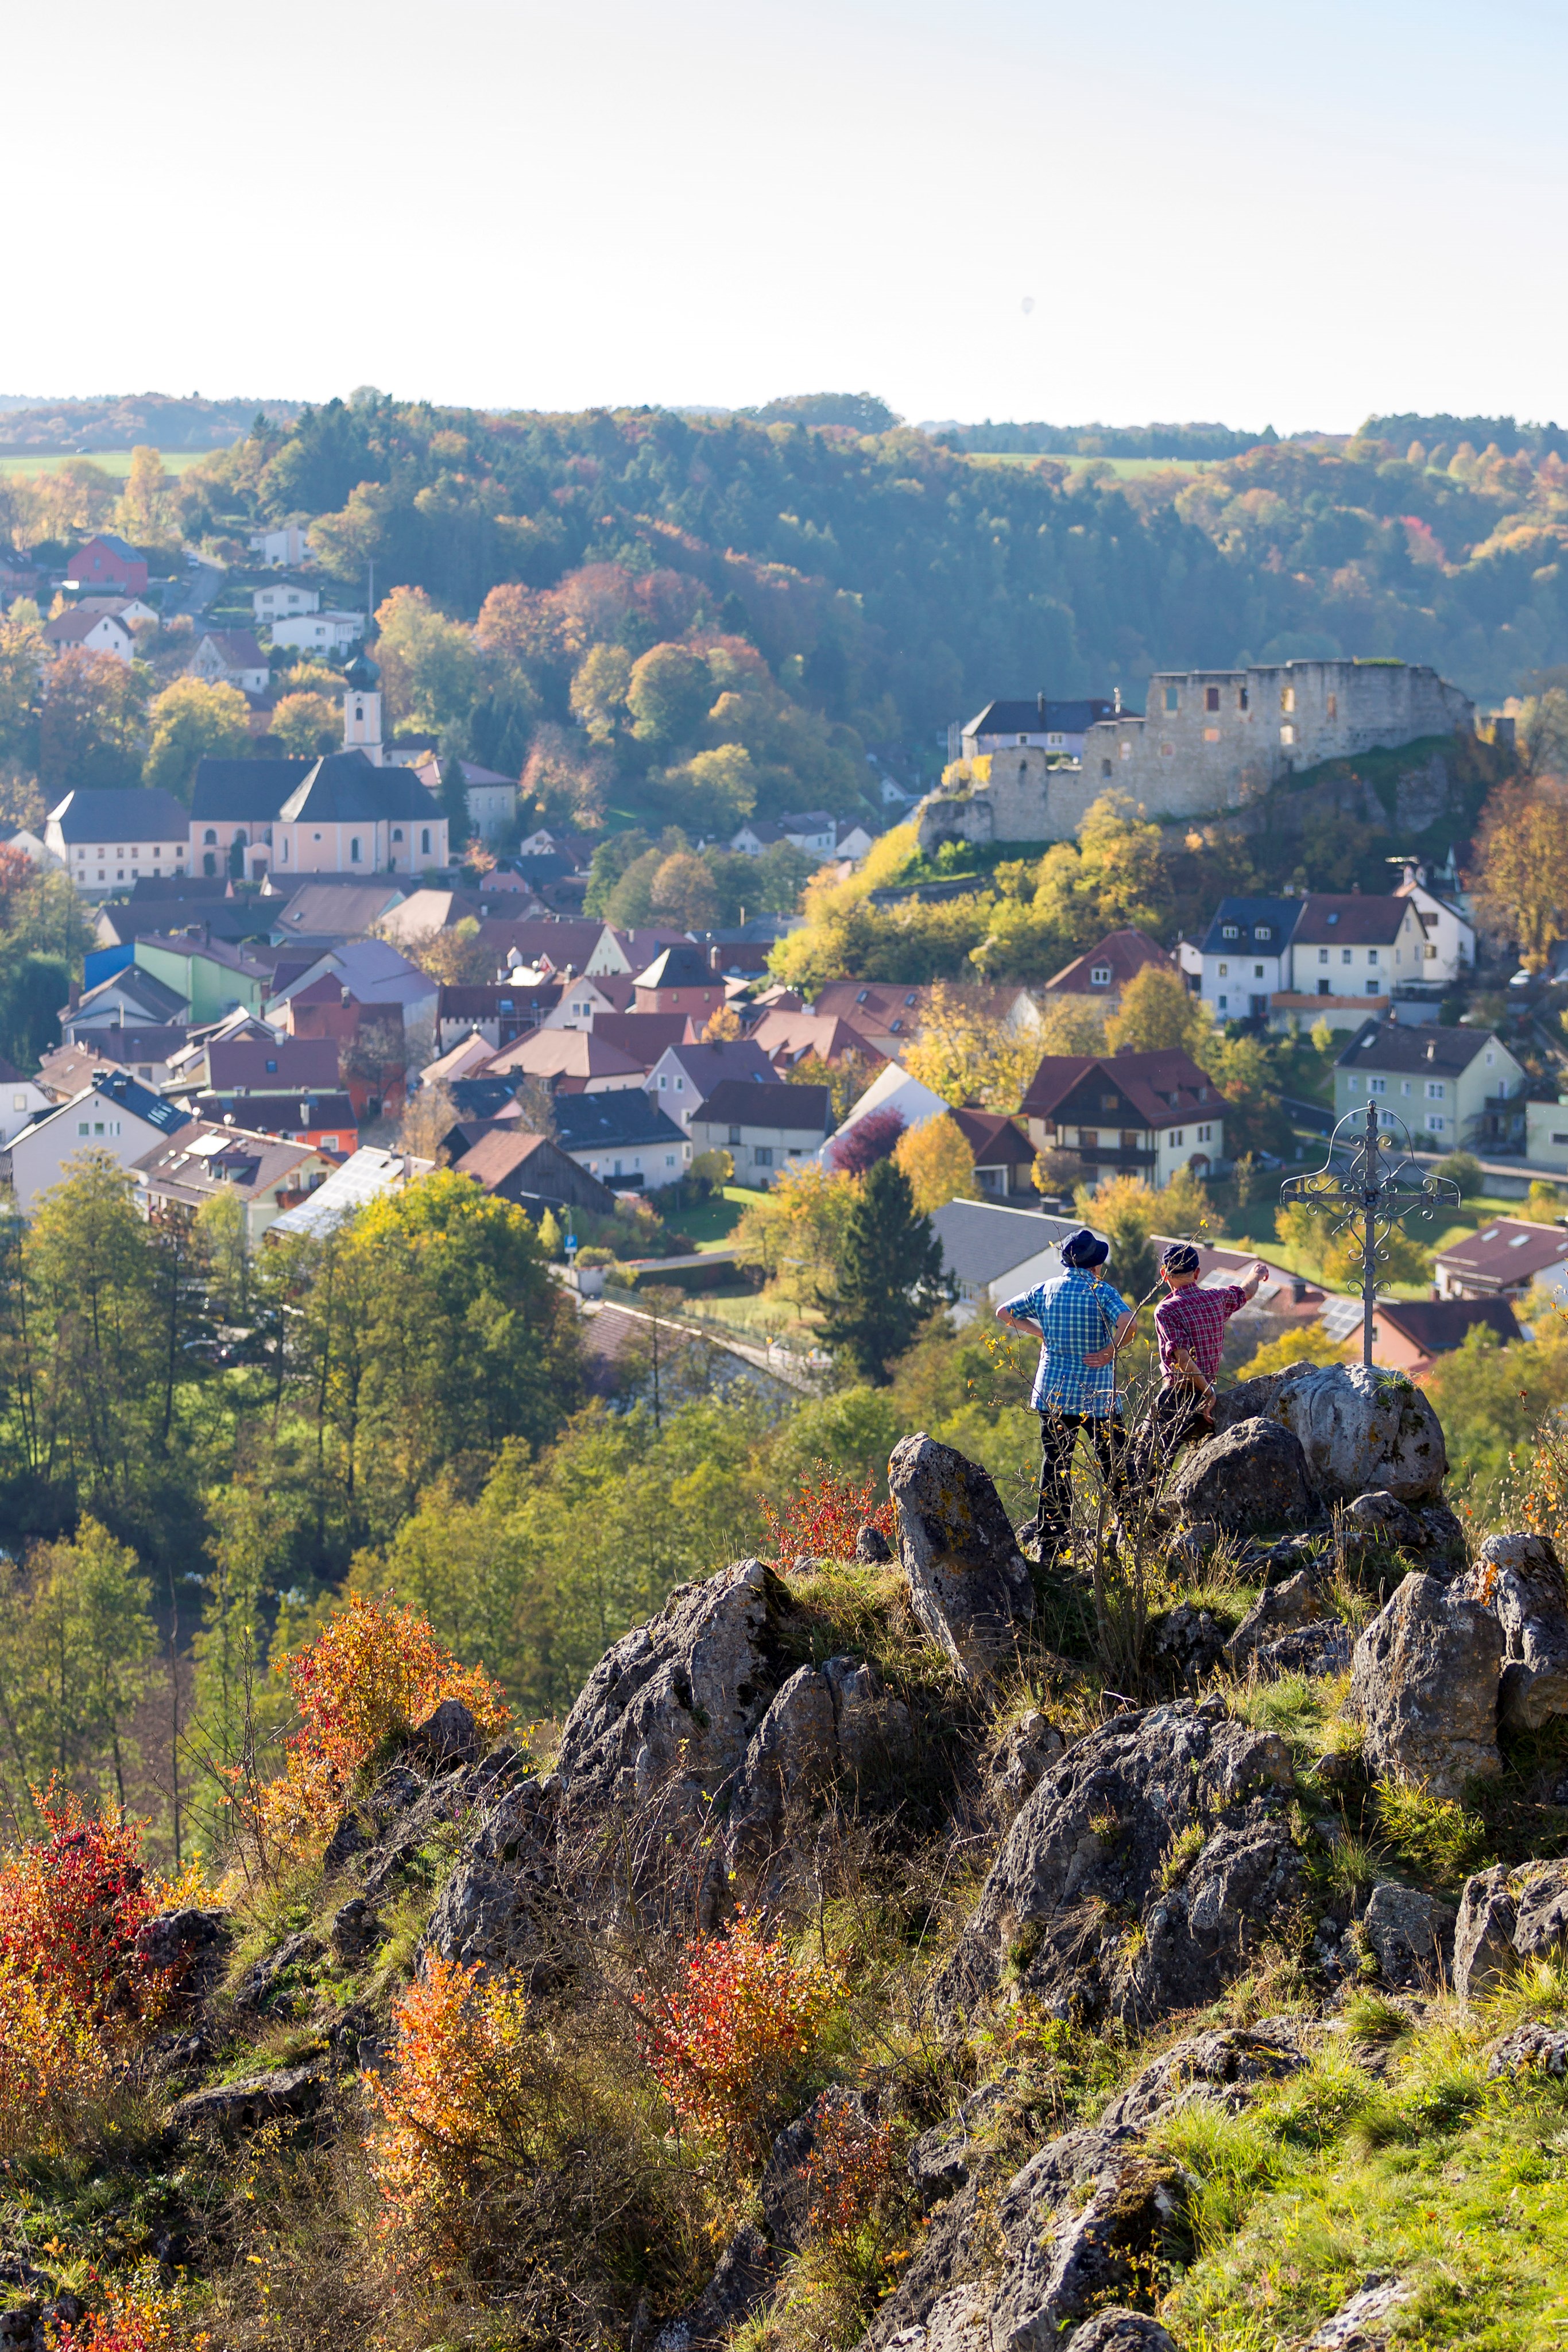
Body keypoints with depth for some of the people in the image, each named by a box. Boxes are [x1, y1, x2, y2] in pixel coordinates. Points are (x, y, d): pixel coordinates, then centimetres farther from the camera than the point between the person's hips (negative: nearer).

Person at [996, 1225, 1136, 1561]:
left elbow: (1004, 1313, 14)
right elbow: (1127, 1322, -25)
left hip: (1053, 1393, 4)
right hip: (1097, 1395, -4)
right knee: (1115, 1467, 7)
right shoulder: (1101, 1291, -8)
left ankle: (1049, 1541, 6)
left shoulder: (1046, 1289, 6)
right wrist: (1109, 1352, -12)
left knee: (1055, 1468, 7)